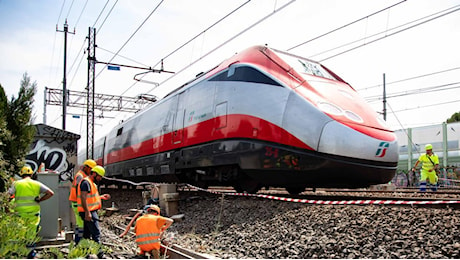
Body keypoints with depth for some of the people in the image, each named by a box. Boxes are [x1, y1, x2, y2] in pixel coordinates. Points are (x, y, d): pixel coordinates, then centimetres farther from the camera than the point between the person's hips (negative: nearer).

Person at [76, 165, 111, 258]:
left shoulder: (91, 183, 19)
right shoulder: (86, 182, -14)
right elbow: (83, 198, -22)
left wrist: (101, 197, 19)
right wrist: (87, 212, -26)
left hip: (90, 212, 11)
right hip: (88, 212, -11)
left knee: (87, 234, 14)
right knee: (96, 233, -10)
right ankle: (100, 254, -8)